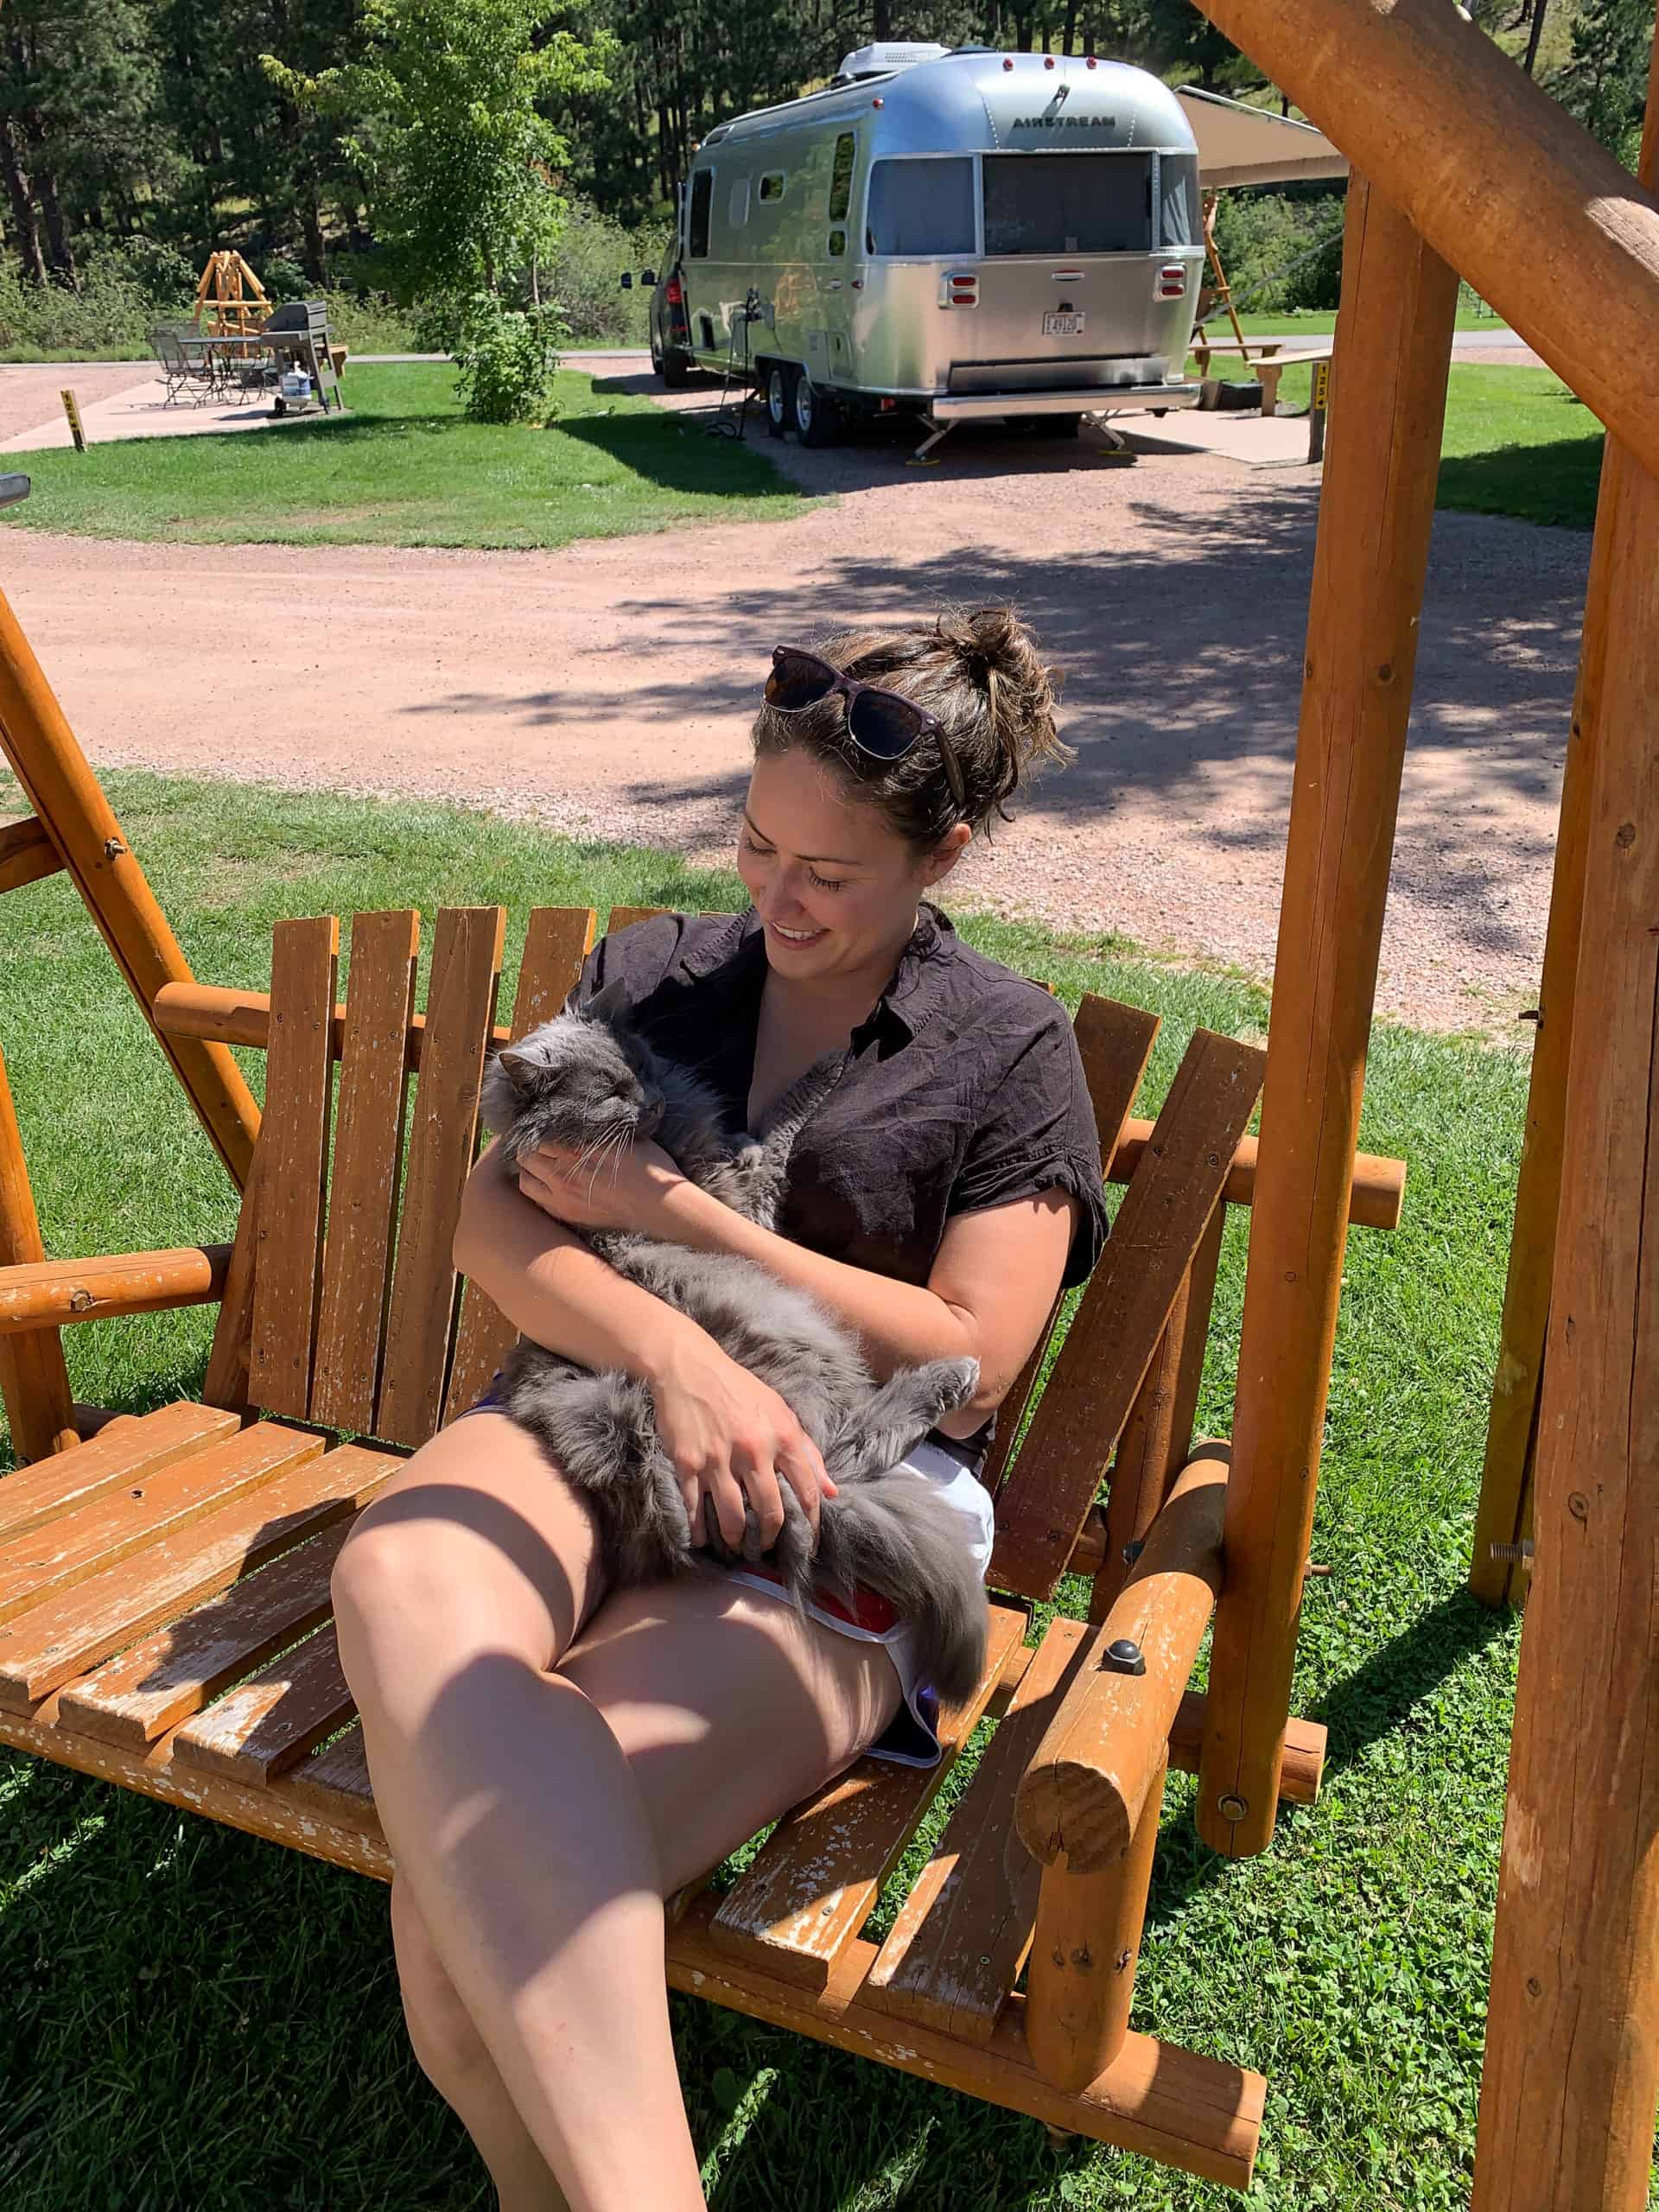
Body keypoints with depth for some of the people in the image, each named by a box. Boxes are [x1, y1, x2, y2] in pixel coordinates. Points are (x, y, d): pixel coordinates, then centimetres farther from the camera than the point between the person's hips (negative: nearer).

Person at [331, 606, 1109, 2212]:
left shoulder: (1010, 1053, 7)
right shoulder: (651, 972, 16)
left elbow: (965, 1365, -2)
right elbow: (493, 1214, 5)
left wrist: (676, 1211, -7)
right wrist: (672, 1349, -17)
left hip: (839, 1506, -3)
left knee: (464, 1897, -29)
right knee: (401, 1578, -36)